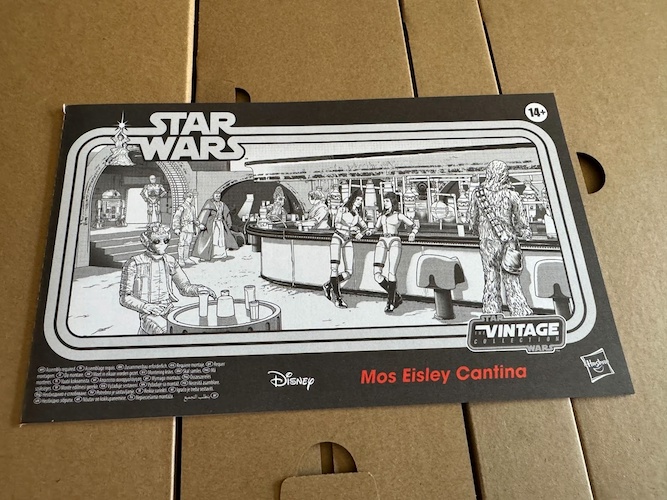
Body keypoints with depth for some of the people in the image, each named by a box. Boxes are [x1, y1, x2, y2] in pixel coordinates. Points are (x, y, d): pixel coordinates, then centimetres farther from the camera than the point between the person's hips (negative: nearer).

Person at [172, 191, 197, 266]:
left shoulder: (192, 207, 15)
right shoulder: (182, 207, -8)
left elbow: (195, 218, 23)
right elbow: (176, 217, -13)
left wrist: (196, 228, 22)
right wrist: (176, 228, -19)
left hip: (191, 228, 7)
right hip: (184, 227, -7)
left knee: (188, 244, 11)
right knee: (182, 244, -3)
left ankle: (186, 258, 18)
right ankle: (180, 259, 1)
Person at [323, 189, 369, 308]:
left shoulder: (358, 213, 15)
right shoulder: (342, 209, 0)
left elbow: (365, 227, 26)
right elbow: (337, 225, -11)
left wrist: (361, 233, 4)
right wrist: (354, 229, -12)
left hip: (348, 241, 6)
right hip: (337, 238, -5)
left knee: (348, 273, -2)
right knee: (335, 269, -17)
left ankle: (329, 285, 19)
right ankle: (337, 297, -16)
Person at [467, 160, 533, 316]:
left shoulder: (478, 193, -5)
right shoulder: (511, 194, -7)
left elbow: (472, 217, 6)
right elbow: (521, 220, 1)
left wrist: (475, 230, 25)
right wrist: (526, 233, 20)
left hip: (488, 241, 0)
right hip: (508, 241, 0)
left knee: (490, 279, 8)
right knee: (511, 280, 7)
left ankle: (491, 312, 12)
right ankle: (521, 312, 8)